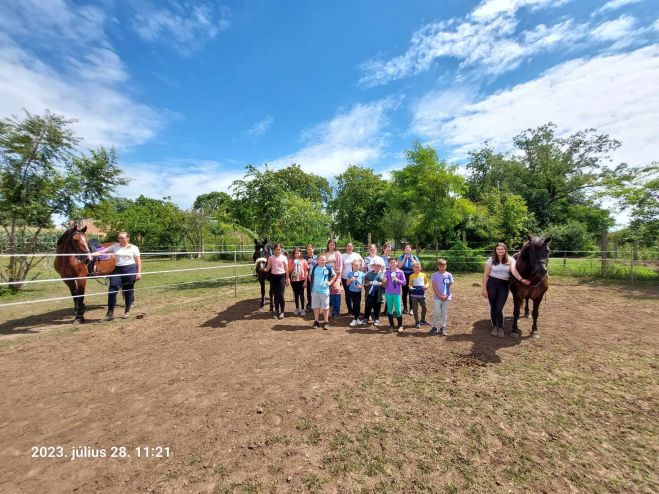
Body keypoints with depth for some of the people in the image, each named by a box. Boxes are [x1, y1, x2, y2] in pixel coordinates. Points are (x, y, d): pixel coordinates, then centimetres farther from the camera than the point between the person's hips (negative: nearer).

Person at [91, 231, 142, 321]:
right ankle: (110, 312, 9)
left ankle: (127, 310, 21)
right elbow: (102, 251, 4)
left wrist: (139, 273, -6)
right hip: (117, 270, 3)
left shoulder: (134, 248, 2)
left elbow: (138, 261, 0)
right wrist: (91, 254, -12)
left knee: (128, 291, 5)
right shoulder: (115, 247, 9)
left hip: (130, 269, -3)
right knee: (112, 290, -2)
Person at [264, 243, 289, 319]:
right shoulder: (271, 258, 3)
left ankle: (282, 312, 11)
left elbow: (286, 269, 0)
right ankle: (276, 311, 21)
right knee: (275, 295, 9)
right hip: (273, 277, 3)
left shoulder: (284, 257, -2)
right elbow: (267, 268, 2)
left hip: (281, 277, -2)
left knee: (280, 295, -5)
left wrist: (287, 279, -2)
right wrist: (263, 269, -20)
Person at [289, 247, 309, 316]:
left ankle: (302, 309, 12)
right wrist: (293, 264, -12)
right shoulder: (291, 261, 3)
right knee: (296, 295, 10)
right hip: (294, 280, 2)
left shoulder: (304, 261, -2)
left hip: (301, 280, -2)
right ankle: (297, 309, 20)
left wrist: (305, 281, -6)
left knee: (301, 294, 4)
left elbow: (306, 272, -1)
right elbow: (289, 271, 0)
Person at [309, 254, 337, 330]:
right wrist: (312, 283, 7)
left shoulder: (328, 268, -5)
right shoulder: (314, 268, 0)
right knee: (316, 307, 10)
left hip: (325, 291, -2)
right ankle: (316, 321, 24)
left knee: (325, 307, 5)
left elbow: (335, 275, 8)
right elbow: (310, 276, 17)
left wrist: (330, 282, -1)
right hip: (315, 291, 2)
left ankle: (326, 322, 17)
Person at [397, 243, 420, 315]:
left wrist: (412, 260, -11)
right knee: (404, 292, 5)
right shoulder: (401, 257, 5)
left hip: (412, 276, 0)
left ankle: (411, 308, 4)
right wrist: (404, 258, -10)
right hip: (404, 276, 0)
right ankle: (405, 308, 16)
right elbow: (399, 266, -8)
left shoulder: (414, 257, 6)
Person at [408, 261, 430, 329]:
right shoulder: (411, 276, -3)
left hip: (422, 294, 3)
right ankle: (417, 322, 18)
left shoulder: (423, 275, 3)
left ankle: (422, 320, 32)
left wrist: (426, 286, -13)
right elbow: (410, 284, 1)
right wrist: (411, 287, -20)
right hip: (414, 295, -2)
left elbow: (427, 283, 8)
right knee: (415, 309, 3)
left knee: (424, 308, 11)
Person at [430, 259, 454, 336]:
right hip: (437, 297, -2)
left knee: (444, 313, 9)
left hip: (446, 297, 2)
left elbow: (450, 286, 2)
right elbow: (434, 286, -5)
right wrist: (440, 295, -12)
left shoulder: (449, 275, 1)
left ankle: (443, 328, 20)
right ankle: (434, 327, 11)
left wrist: (446, 296, -8)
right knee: (436, 313, 0)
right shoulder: (435, 275, -4)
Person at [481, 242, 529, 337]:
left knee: (499, 308, -5)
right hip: (492, 284, 1)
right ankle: (494, 326, 27)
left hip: (504, 285, 0)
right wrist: (484, 289, -3)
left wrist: (521, 279, -41)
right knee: (493, 307, 8)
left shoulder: (510, 260, -2)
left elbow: (514, 270, -21)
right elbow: (485, 275, 0)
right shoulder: (491, 260, -2)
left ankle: (501, 328, 17)